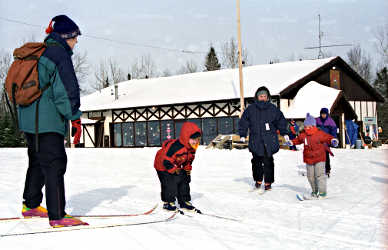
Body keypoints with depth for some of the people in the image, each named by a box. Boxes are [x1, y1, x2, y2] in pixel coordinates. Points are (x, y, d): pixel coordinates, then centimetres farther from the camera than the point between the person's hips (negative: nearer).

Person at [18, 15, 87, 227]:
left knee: (37, 162, 21)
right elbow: (67, 88, -18)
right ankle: (57, 216, -10)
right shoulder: (59, 53, -11)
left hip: (29, 119, 10)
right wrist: (75, 117, -15)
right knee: (55, 165, -9)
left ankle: (30, 206, 33)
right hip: (47, 121, -10)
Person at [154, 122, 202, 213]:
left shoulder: (192, 148, -10)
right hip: (163, 165, -8)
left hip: (177, 167, 8)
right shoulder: (176, 146, -38)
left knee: (184, 181, 6)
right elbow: (166, 160, -33)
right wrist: (174, 170, -25)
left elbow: (189, 159, 12)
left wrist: (187, 169, 8)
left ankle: (184, 201, 18)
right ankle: (168, 203, 2)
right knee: (169, 184, -14)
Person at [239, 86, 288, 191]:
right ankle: (258, 180, 23)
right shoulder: (250, 109, 4)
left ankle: (268, 182, 9)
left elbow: (281, 121, 13)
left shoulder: (273, 109, 5)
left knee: (268, 162, -2)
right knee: (257, 162, 6)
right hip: (255, 141, 1)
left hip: (270, 142, -1)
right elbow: (243, 122, 9)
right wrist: (242, 135, 4)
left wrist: (284, 133, 8)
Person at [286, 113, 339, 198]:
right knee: (310, 176, 10)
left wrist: (333, 141, -26)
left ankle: (322, 192, -1)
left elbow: (328, 137, -8)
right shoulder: (303, 135, 4)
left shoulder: (320, 133, -10)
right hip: (308, 159, 5)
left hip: (319, 158, -5)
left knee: (320, 174, -9)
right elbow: (298, 140, 22)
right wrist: (291, 142, 16)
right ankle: (314, 191, 24)